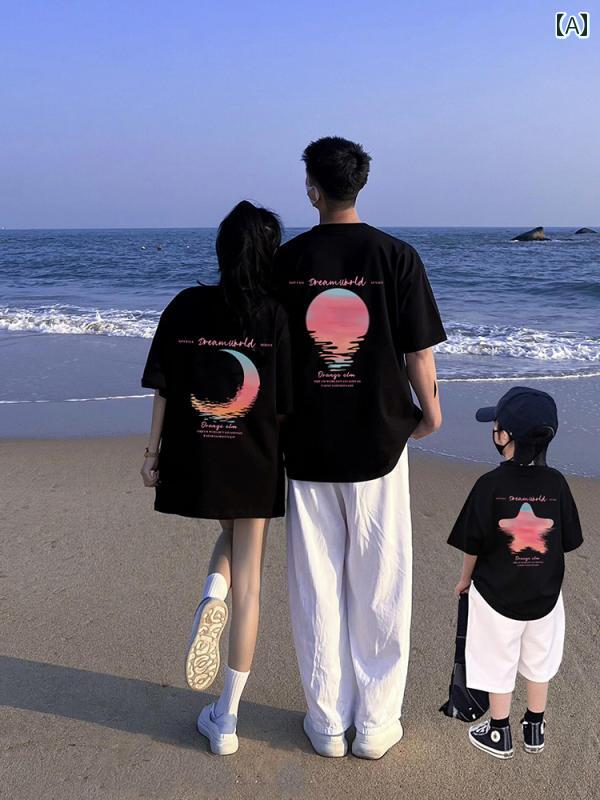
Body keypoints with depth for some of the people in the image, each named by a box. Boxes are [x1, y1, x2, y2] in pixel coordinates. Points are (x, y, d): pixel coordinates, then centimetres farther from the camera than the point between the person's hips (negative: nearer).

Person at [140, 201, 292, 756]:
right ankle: (226, 718, 16)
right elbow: (285, 407, -7)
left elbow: (163, 389, -1)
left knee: (229, 537, 32)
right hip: (255, 463, -2)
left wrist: (154, 451, 10)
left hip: (193, 459, 2)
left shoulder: (186, 307, -4)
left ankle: (212, 596, 0)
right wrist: (289, 459, 9)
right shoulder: (276, 317, -9)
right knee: (249, 586, 10)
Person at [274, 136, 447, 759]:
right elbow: (418, 354, -6)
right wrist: (430, 413, 12)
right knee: (379, 588, 11)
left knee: (317, 588, 11)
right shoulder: (397, 257, -6)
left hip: (307, 446, 1)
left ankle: (327, 723, 23)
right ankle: (376, 724, 22)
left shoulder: (285, 262, -2)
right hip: (378, 444, -1)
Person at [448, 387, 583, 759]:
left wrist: (465, 579, 4)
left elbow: (472, 544, -14)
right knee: (539, 662, 21)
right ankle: (535, 728, 37)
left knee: (499, 664, 13)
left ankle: (499, 734, 29)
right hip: (545, 593, 3)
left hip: (497, 593, -3)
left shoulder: (490, 485, -21)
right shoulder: (556, 483, -11)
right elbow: (568, 541, -2)